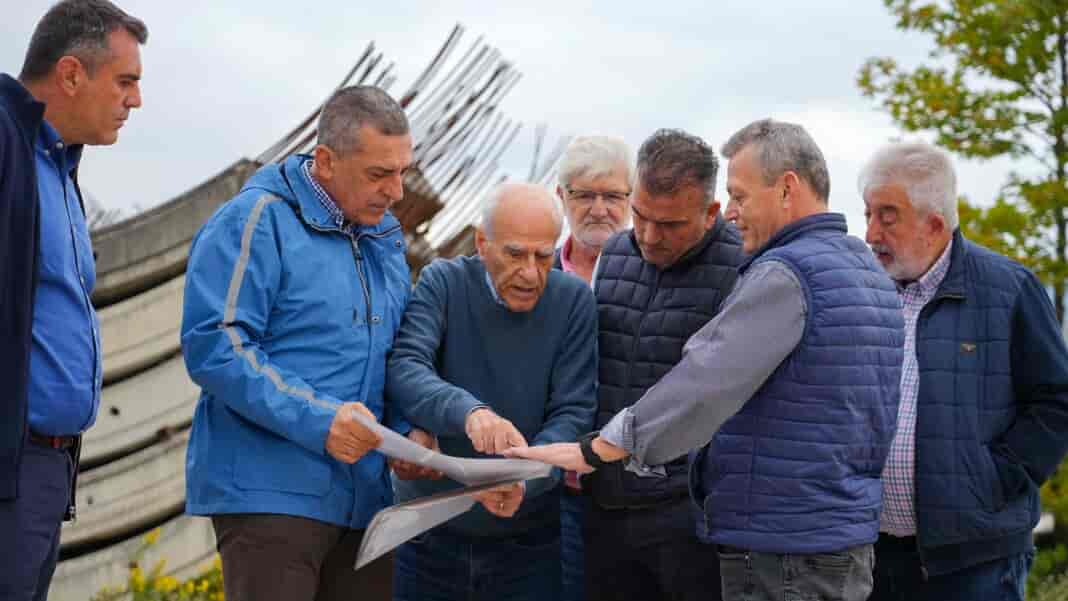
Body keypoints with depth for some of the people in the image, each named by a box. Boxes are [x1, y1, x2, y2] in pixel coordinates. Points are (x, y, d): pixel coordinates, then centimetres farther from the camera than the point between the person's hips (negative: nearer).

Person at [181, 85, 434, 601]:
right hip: (271, 490, -7)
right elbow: (213, 346, -16)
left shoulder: (385, 239, 17)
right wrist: (317, 420, -22)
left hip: (365, 497, 7)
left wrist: (409, 429, 2)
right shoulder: (257, 222, -7)